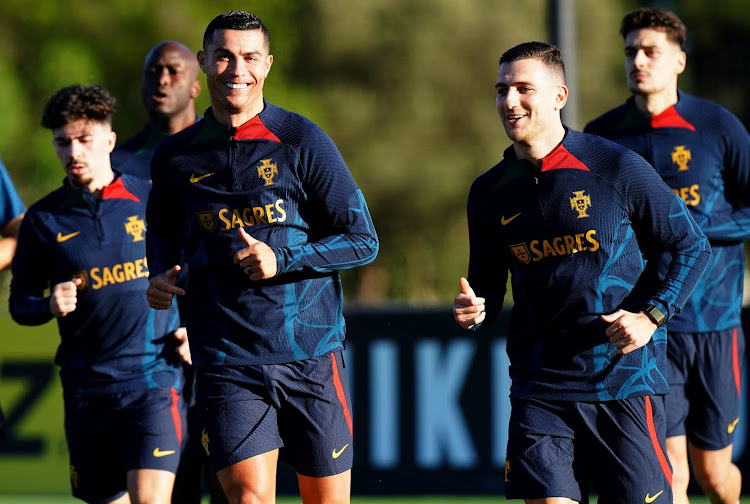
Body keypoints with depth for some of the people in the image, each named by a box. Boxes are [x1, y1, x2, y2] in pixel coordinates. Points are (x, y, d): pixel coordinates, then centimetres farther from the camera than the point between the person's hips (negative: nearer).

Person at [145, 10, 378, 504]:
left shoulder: (303, 142, -1)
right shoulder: (175, 157, 8)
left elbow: (363, 240, -1)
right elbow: (163, 234, 27)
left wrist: (282, 259, -14)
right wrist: (162, 279, 5)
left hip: (311, 352, -1)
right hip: (226, 364, 1)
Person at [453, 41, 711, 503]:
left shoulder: (618, 168, -5)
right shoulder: (490, 192, 7)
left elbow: (693, 247, 2)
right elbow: (488, 286, 16)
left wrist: (650, 316, -10)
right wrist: (475, 311, -8)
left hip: (626, 382, -3)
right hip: (539, 390, 3)